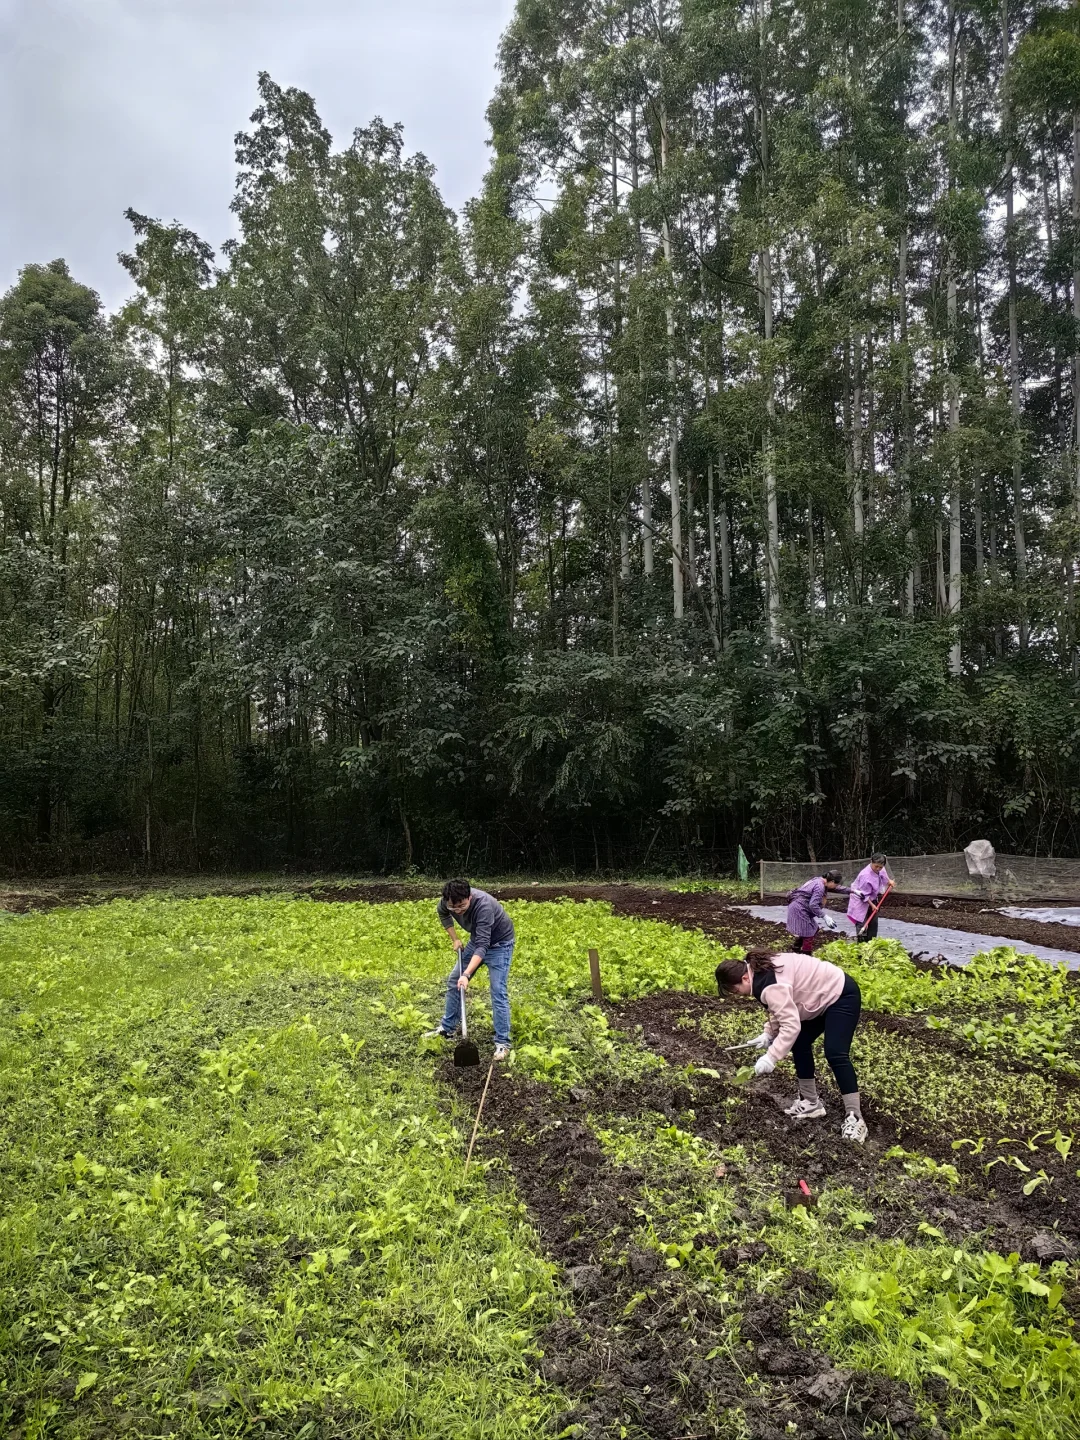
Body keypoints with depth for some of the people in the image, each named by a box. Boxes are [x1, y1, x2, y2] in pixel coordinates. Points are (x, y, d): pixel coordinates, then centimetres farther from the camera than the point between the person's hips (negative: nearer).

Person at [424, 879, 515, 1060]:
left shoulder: (483, 905, -40)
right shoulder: (448, 902, -20)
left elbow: (483, 945, -42)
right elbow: (442, 914, 7)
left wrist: (467, 974, -50)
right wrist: (454, 938, 1)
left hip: (499, 943, -7)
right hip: (477, 940, 7)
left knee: (498, 992, -14)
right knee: (453, 981, 10)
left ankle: (502, 1043, -7)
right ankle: (448, 1028, 25)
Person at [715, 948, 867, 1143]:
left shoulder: (769, 987, -32)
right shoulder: (762, 970, -1)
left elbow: (791, 1026, -36)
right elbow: (782, 1009, 14)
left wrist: (771, 1058, -34)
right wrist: (768, 1033, 6)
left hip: (841, 995, -11)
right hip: (823, 995, 11)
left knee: (835, 1054, -18)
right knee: (799, 1044, 11)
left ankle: (854, 1117, -13)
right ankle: (810, 1102, 20)